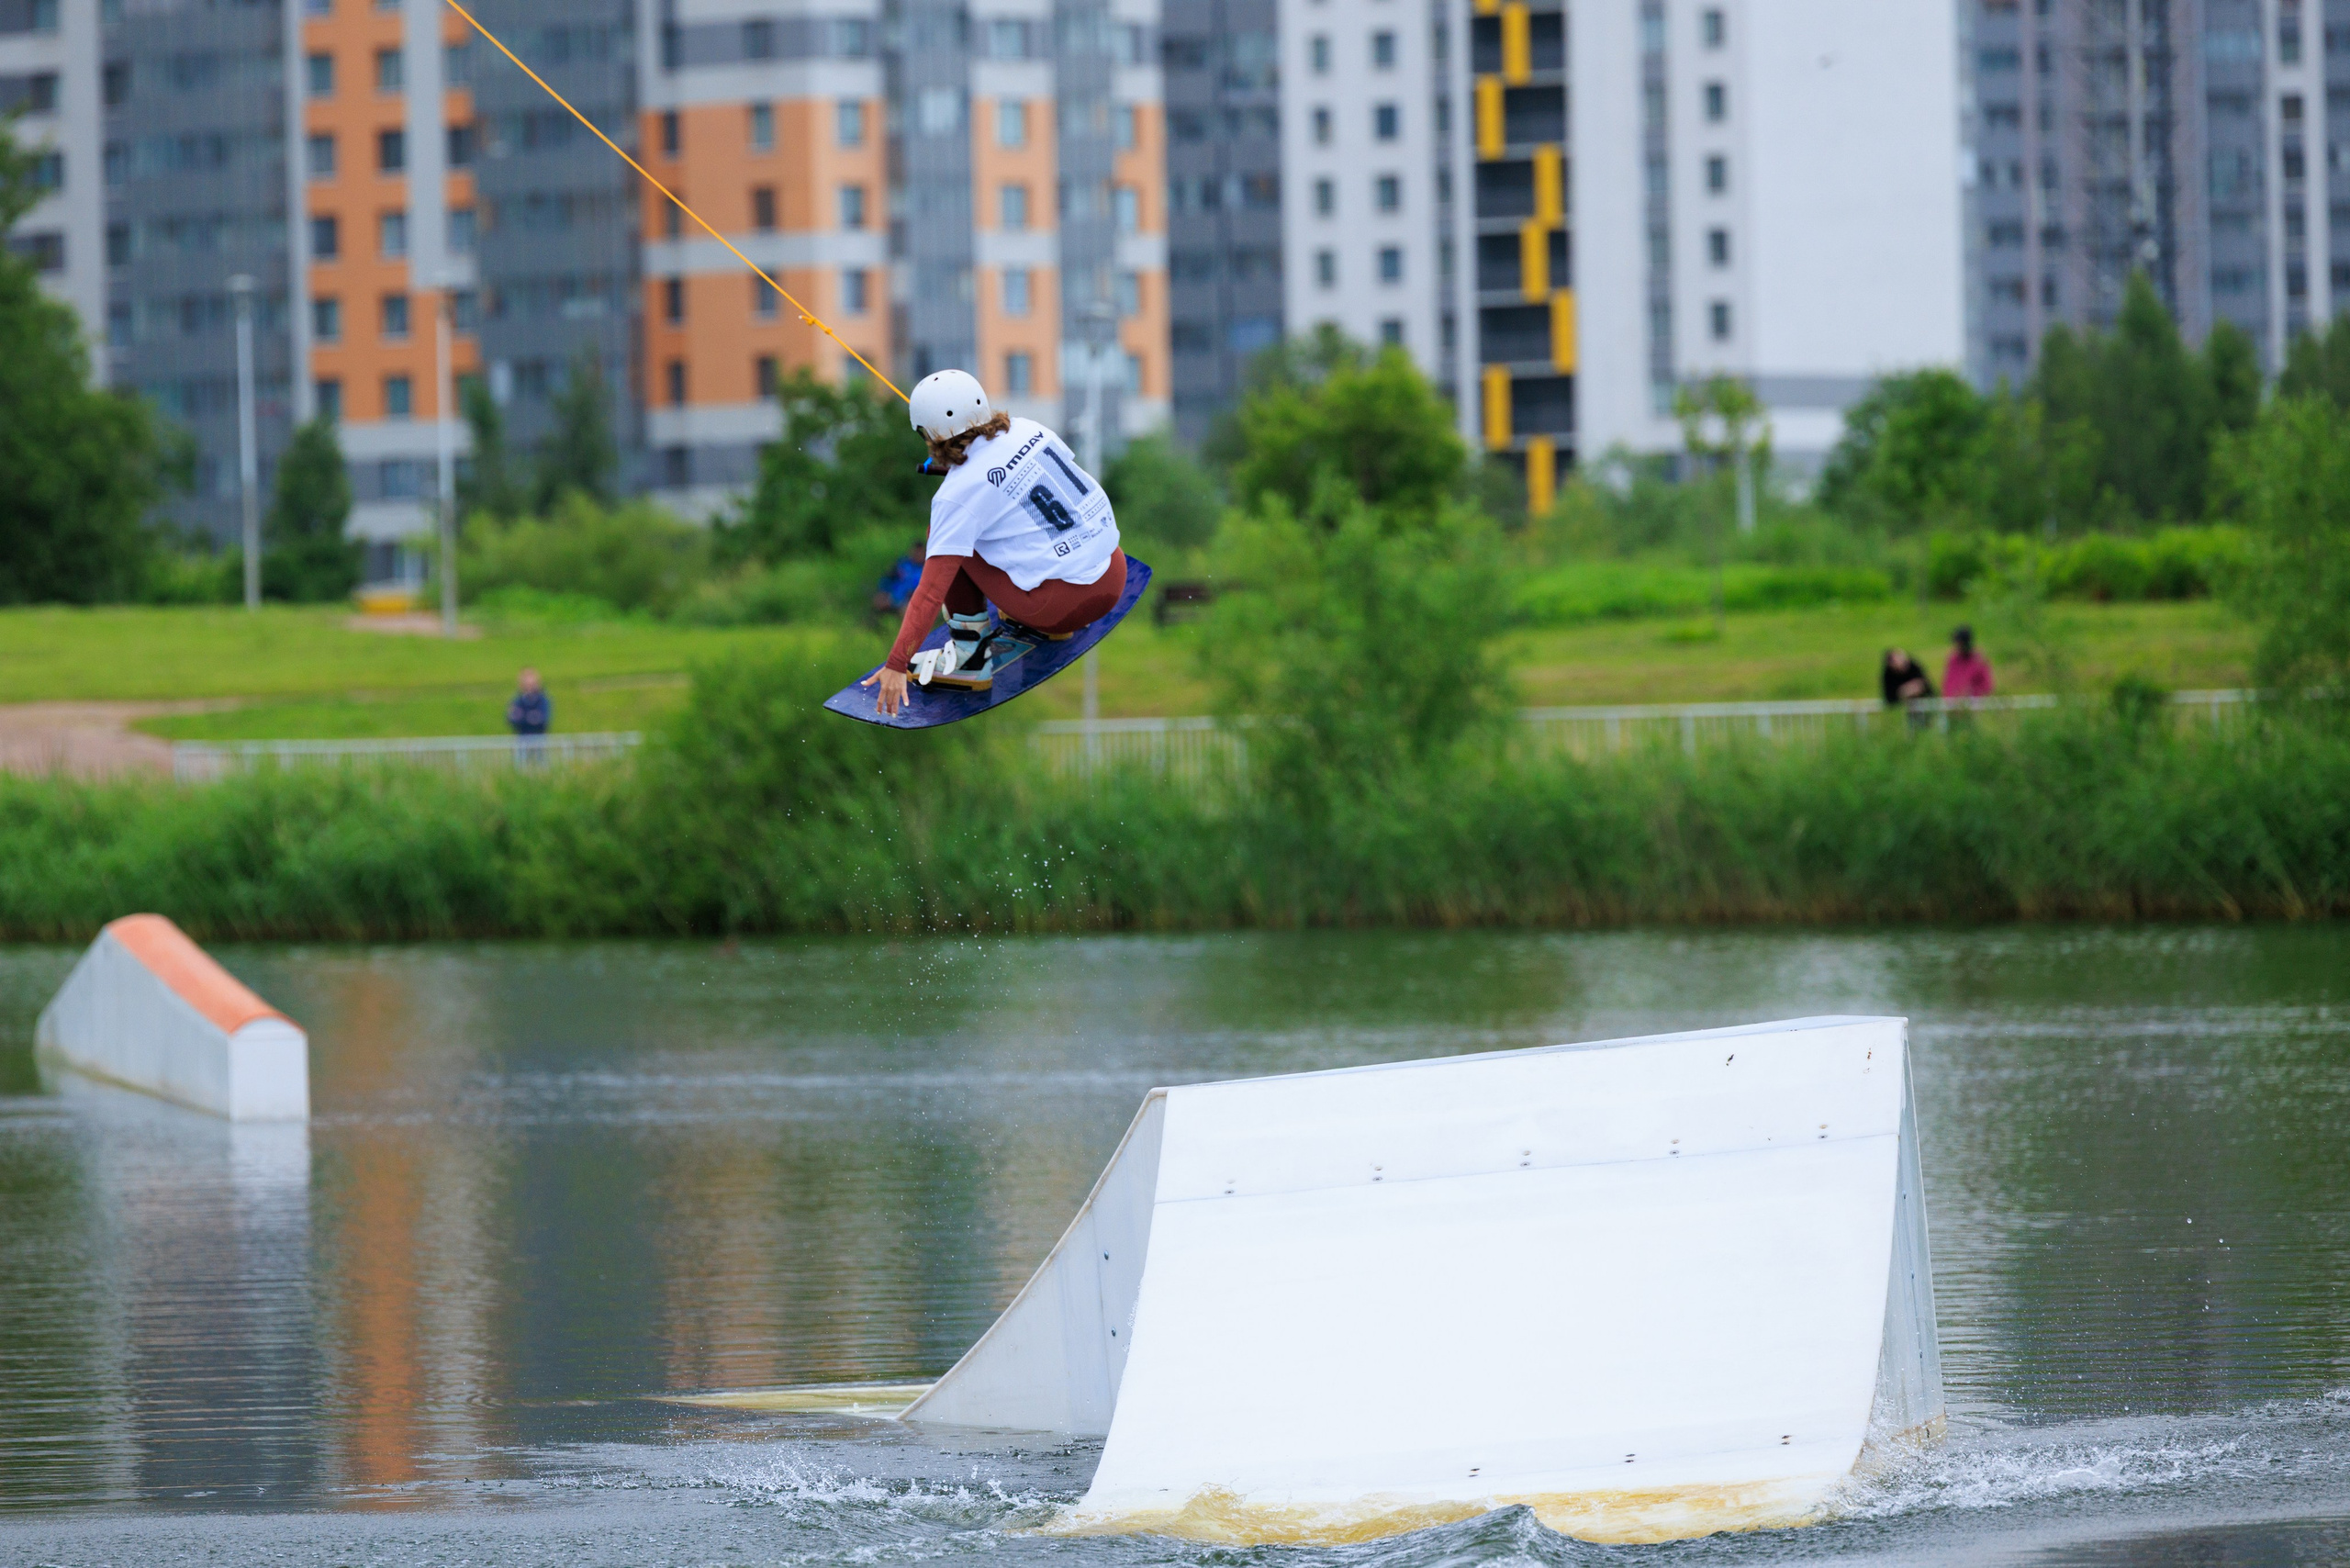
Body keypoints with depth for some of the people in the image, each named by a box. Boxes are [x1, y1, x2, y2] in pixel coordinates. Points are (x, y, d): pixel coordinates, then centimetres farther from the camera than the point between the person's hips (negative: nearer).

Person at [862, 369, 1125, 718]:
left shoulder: (957, 495, -14)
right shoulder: (1028, 430, 4)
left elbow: (931, 593, -16)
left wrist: (897, 665, -12)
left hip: (1062, 603, -7)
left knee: (944, 537, 5)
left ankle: (969, 655, 6)